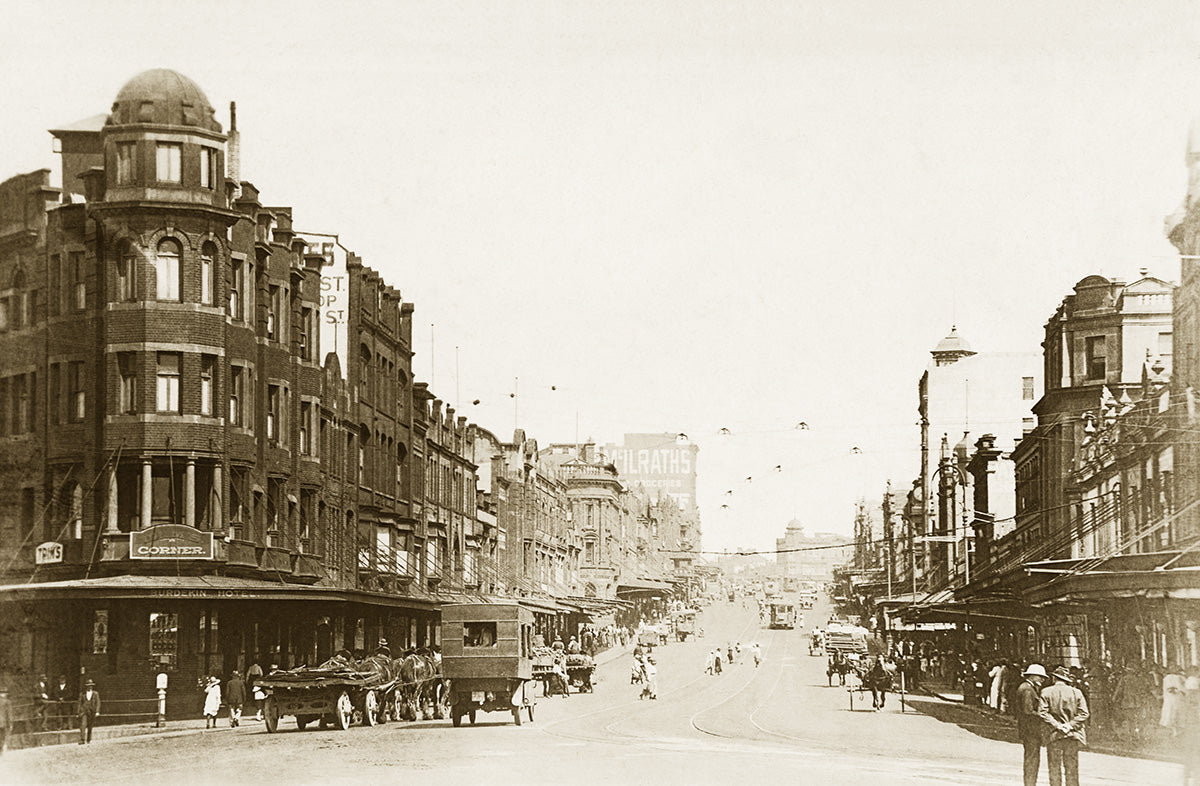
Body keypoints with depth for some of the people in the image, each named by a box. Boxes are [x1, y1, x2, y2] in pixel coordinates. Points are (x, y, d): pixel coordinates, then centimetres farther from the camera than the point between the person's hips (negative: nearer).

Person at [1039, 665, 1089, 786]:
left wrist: (1057, 726, -12)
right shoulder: (1076, 692, 5)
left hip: (1054, 735, -2)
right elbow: (1083, 714, -2)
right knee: (1072, 769, 7)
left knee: (1055, 768, 3)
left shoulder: (1046, 692, 0)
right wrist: (1071, 725, -7)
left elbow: (1042, 712, -10)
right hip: (1073, 735, 2)